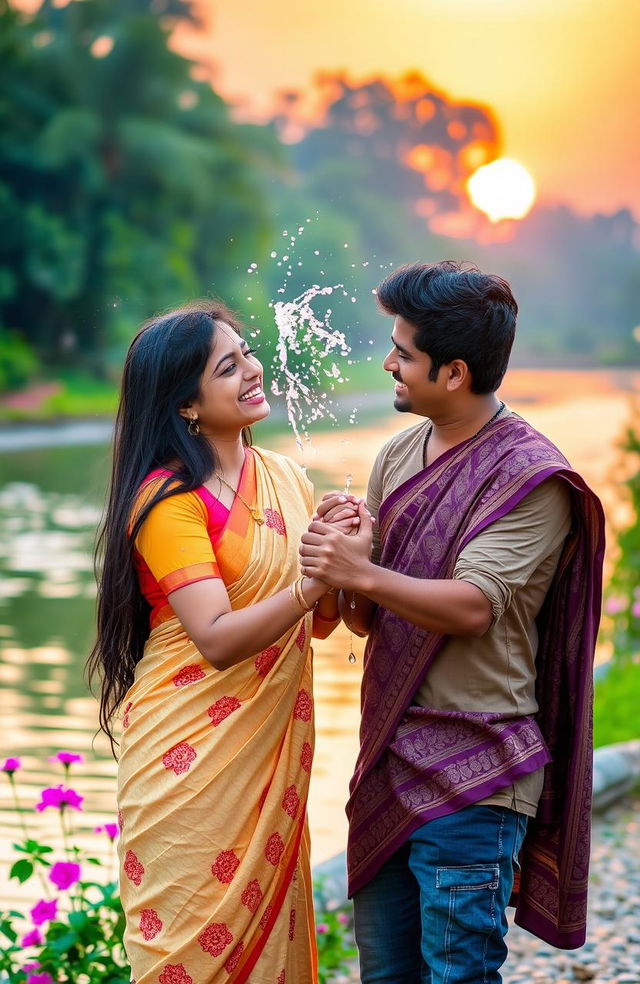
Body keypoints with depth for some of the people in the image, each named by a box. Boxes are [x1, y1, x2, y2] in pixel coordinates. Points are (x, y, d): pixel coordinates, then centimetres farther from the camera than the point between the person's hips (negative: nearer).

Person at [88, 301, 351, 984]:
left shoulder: (285, 480, 7)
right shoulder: (169, 499, -13)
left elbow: (321, 621, 8)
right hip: (193, 756, -6)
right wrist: (314, 583, -31)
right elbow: (217, 640, -22)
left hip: (272, 755, 6)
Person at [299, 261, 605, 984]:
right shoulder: (400, 455, 11)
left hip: (471, 775, -7)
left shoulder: (531, 475, -12)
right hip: (392, 755, 7)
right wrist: (332, 557, -12)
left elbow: (475, 605, -21)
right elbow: (364, 618, 9)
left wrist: (362, 573, -30)